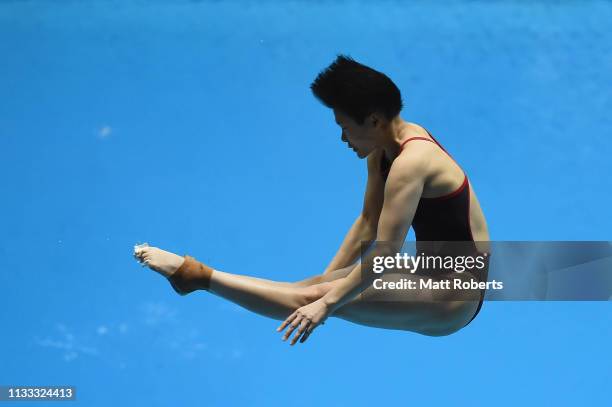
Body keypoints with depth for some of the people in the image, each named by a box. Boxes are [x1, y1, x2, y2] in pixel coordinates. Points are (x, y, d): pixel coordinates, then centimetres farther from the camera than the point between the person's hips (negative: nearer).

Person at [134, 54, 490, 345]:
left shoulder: (410, 163, -26)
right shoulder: (384, 146, 5)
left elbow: (384, 255, -30)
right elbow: (368, 223, 12)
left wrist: (328, 301, -27)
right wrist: (328, 279, 9)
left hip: (454, 297, -9)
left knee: (318, 297, -17)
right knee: (320, 286, 2)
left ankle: (200, 276, -14)